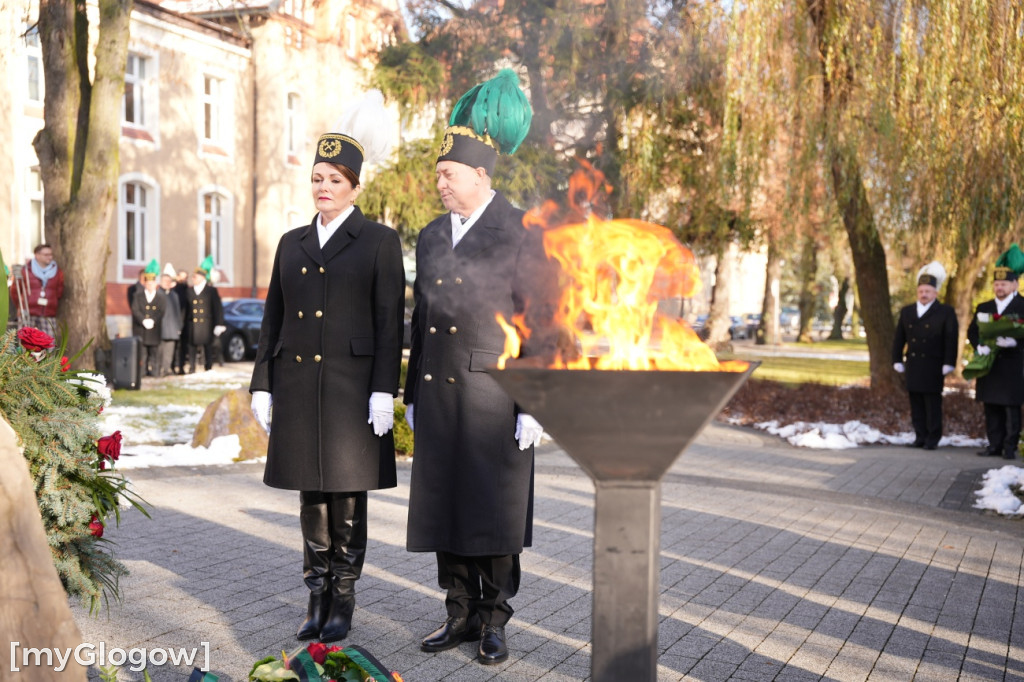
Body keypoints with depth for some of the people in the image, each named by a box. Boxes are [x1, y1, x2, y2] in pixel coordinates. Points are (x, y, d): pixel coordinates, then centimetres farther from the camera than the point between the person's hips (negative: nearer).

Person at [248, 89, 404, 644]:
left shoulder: (380, 242, 0)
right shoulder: (292, 243, 13)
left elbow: (389, 322, -5)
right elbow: (273, 319, 14)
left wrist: (384, 392, -12)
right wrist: (262, 386, 7)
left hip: (351, 385, -4)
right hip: (297, 385, 4)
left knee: (347, 494, 1)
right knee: (311, 494, 9)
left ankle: (344, 600, 13)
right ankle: (317, 598, 19)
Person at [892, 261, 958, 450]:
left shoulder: (946, 312, 0)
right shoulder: (906, 311, 13)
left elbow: (951, 340, -5)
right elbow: (899, 339, 15)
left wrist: (948, 364, -11)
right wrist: (897, 361, 10)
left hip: (933, 368, -4)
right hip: (913, 366, 4)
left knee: (933, 403, -1)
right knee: (916, 403, 6)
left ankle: (933, 438, 5)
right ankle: (920, 436, 12)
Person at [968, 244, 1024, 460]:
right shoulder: (983, 308, 14)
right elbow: (972, 331, 8)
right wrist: (979, 346, -11)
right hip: (989, 366, 4)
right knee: (991, 409, 7)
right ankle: (994, 446, 14)